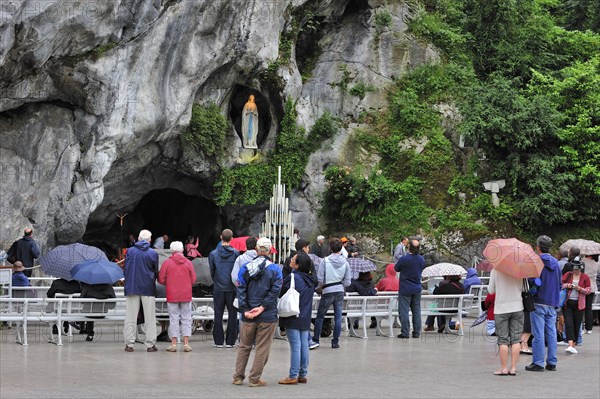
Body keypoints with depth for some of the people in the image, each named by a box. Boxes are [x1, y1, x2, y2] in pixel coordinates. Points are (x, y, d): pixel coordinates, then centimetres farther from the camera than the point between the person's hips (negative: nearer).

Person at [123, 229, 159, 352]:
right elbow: (156, 272, 4)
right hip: (148, 288, -1)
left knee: (131, 316, 6)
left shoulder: (130, 251, -1)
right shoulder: (153, 253, -3)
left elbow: (125, 270, 3)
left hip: (132, 288, 1)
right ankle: (150, 344, 2)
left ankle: (129, 343, 3)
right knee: (150, 317, 4)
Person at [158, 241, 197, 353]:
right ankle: (186, 343, 5)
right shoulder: (188, 263, -2)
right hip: (186, 295, 1)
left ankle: (174, 344, 4)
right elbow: (193, 280, 1)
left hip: (172, 295, -1)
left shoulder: (167, 263, -5)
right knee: (186, 319, 7)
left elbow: (161, 280, -2)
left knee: (173, 319, 4)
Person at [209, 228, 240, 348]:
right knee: (232, 314, 6)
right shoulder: (235, 253, -7)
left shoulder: (213, 254, -4)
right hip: (232, 288, -1)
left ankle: (219, 341, 6)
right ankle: (230, 341, 5)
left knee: (218, 315, 7)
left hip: (218, 288, 1)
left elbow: (211, 271, 4)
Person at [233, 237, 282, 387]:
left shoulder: (245, 268, 1)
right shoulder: (275, 269, -4)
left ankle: (238, 376, 17)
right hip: (268, 316, -2)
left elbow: (241, 290, -5)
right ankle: (254, 378, 6)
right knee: (262, 348, 5)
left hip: (248, 316, 2)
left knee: (244, 346, 14)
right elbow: (275, 291, -12)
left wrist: (245, 310, -8)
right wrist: (262, 307, -12)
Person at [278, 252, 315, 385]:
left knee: (295, 346, -5)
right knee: (304, 345, 10)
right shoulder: (310, 280, 9)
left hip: (293, 318, -7)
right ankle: (303, 374, 16)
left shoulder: (293, 277, -17)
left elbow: (281, 292, -11)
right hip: (305, 318, 7)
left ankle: (293, 376, -1)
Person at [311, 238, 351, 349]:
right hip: (340, 292, 3)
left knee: (320, 316, 7)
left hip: (327, 291, -3)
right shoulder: (345, 263, -2)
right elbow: (347, 282, 0)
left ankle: (316, 340, 8)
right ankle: (335, 342, 9)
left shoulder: (325, 261, -11)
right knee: (338, 317, 7)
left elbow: (319, 278, -11)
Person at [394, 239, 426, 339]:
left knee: (404, 311, -1)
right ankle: (416, 332, 11)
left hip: (405, 289, -5)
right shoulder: (422, 259, -1)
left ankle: (405, 332, -5)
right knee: (416, 311, 11)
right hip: (417, 289, 5)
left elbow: (396, 268, 0)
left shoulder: (403, 259, -16)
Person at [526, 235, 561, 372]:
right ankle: (552, 363, 11)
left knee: (538, 334, -4)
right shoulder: (555, 263, 10)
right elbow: (560, 283, 17)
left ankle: (538, 363, -3)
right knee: (551, 333, 8)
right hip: (552, 304, 6)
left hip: (538, 302, -6)